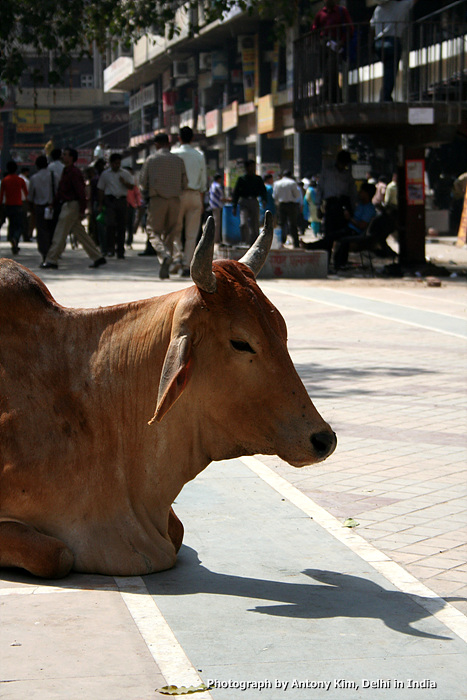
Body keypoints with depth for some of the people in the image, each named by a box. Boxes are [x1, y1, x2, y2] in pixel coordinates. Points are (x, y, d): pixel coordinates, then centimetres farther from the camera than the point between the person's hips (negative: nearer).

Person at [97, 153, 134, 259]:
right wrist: (100, 204, 7)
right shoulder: (105, 174, 9)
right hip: (110, 200, -2)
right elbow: (100, 189, 11)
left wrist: (124, 183, -11)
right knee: (110, 223, -16)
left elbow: (132, 186, 10)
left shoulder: (125, 173, 11)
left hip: (122, 200, 2)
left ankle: (120, 251, 8)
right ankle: (110, 248, -13)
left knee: (121, 226, 3)